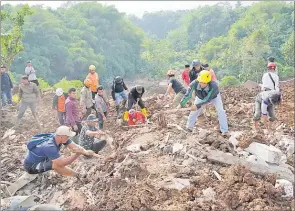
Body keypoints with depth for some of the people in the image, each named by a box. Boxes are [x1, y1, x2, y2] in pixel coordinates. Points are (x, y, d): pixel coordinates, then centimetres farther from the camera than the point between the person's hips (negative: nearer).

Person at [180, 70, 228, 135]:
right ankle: (189, 126, 25)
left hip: (214, 96, -2)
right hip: (200, 97, 2)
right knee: (194, 110, 2)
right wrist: (181, 105, -43)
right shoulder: (194, 84, -40)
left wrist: (197, 105, -46)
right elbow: (187, 95, -36)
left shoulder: (213, 86, -45)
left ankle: (224, 130, 0)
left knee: (220, 111, -12)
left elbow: (207, 99, -39)